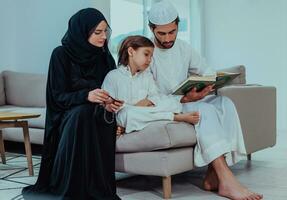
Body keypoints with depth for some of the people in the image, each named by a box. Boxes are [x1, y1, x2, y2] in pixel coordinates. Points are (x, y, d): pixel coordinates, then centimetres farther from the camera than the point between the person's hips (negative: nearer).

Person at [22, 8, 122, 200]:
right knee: (83, 113, -37)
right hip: (70, 116, -3)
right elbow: (58, 96, -10)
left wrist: (109, 103, -17)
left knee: (103, 121, -32)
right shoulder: (61, 55, -6)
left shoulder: (104, 56, 6)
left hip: (99, 114, 3)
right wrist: (86, 96, -29)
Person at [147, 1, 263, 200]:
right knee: (205, 109, -33)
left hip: (187, 101, 6)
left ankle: (214, 175, -26)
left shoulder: (184, 48, 8)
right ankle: (226, 180, -37)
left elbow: (206, 72, 14)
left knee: (225, 103, -22)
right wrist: (185, 99, -30)